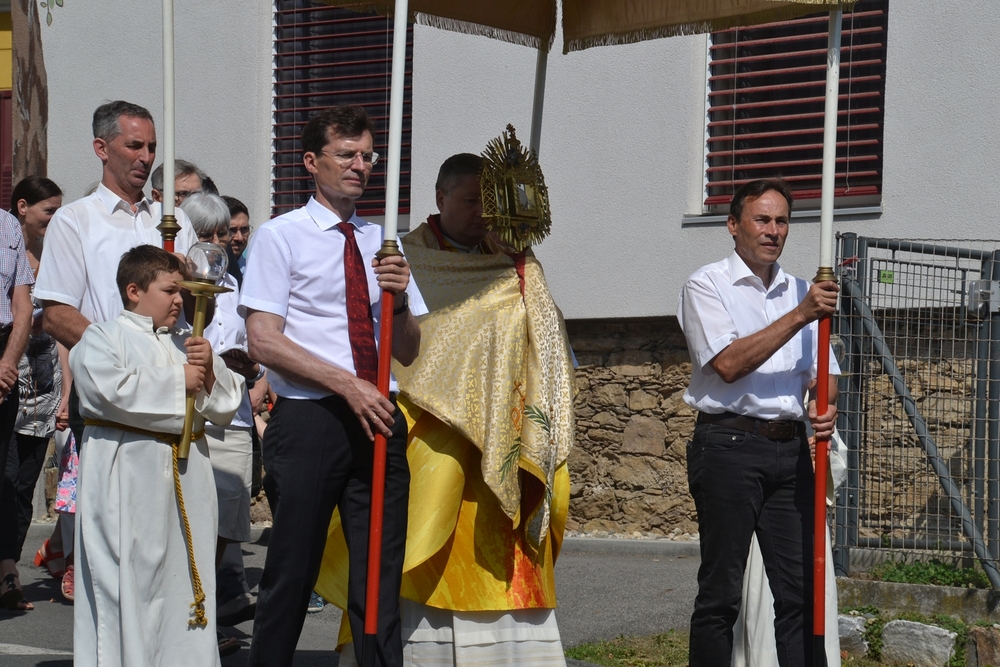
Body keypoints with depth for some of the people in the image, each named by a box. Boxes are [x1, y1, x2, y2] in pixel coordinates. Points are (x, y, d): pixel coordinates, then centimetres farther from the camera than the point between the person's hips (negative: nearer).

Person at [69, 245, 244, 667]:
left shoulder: (189, 345, 18)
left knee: (185, 571, 7)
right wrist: (177, 381, -9)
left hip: (186, 474, 6)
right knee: (126, 579, -8)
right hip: (125, 473, -6)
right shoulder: (102, 339, 1)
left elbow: (226, 406, 16)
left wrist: (209, 371, -5)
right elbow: (111, 391, -18)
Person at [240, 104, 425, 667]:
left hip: (379, 418, 5)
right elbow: (263, 342, -8)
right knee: (292, 574, -1)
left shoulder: (380, 242, 17)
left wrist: (399, 298, -6)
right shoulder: (281, 236, 2)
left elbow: (408, 352, 15)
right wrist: (347, 384, -15)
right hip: (310, 419, -4)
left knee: (382, 577, 3)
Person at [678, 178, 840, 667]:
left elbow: (822, 369, 19)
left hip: (790, 448, 5)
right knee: (721, 590, -4)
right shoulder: (707, 285, 1)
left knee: (799, 588, 1)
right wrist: (800, 315, -15)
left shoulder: (799, 291, 19)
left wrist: (825, 407, -5)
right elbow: (729, 364, -13)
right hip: (729, 444, -5)